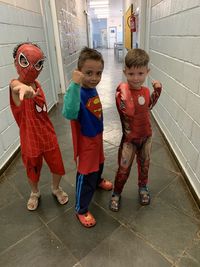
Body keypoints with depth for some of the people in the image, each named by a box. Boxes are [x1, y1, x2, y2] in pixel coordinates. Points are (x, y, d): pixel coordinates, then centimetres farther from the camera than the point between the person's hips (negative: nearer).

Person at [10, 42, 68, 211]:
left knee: (58, 167, 15)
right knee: (33, 172, 18)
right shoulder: (16, 84, -19)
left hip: (48, 136, 5)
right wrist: (23, 89, -69)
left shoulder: (36, 83, 0)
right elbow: (16, 86, -48)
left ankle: (56, 189, 46)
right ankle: (35, 193, 49)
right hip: (30, 140, -4)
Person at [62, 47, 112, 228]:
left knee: (99, 162, 31)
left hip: (97, 136, 8)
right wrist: (75, 85, -51)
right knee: (86, 175, 5)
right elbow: (69, 114, -47)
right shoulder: (77, 91, -28)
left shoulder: (93, 89, -4)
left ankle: (98, 181, 62)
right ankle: (81, 210, 26)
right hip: (86, 139, -8)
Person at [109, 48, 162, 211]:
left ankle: (143, 187, 49)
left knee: (144, 164, 23)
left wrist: (157, 91, 6)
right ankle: (117, 193, 34)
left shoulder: (145, 90, -3)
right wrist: (124, 91, -37)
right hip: (130, 138, -5)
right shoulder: (122, 89, -22)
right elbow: (128, 111, -31)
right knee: (123, 169, 9)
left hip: (146, 135, 5)